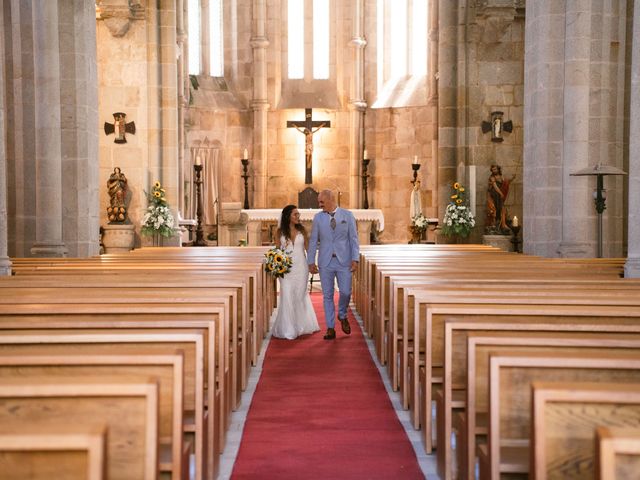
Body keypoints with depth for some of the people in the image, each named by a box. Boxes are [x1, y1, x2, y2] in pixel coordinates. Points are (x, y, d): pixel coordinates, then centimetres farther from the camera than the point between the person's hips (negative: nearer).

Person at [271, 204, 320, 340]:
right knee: (287, 296, -4)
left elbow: (308, 247, 5)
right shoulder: (280, 231, 1)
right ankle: (288, 329, 4)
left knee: (300, 295, 8)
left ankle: (300, 326, 25)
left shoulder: (302, 230, 3)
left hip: (301, 266, 1)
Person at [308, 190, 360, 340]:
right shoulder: (318, 217, 5)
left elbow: (354, 238, 1)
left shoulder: (347, 215, 1)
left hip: (344, 261, -1)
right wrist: (311, 261, 3)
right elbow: (313, 241, 7)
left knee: (345, 292, -6)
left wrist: (355, 259, -7)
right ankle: (330, 329, 11)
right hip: (325, 262, 1)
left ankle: (342, 315, 24)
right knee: (327, 295, 3)